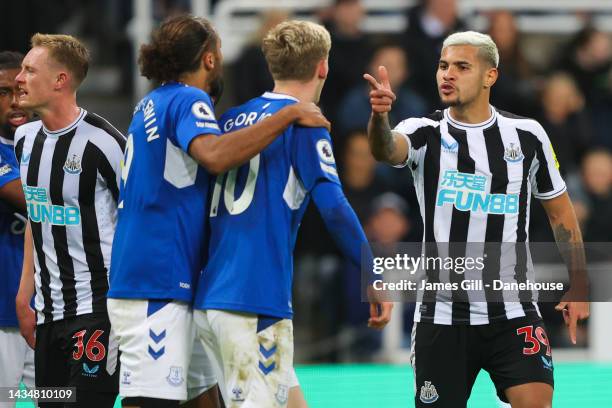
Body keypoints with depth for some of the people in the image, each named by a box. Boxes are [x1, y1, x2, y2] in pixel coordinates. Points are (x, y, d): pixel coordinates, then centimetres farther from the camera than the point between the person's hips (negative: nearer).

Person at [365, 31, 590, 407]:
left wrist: (579, 288, 7)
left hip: (513, 314, 0)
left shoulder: (528, 135, 2)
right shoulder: (425, 134, -3)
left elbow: (560, 210, 13)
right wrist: (379, 114, -50)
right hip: (442, 316, 0)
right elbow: (387, 150, -26)